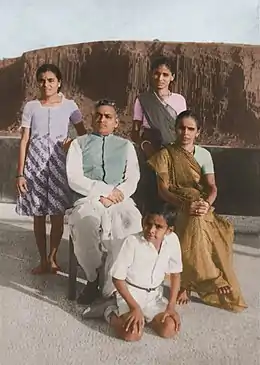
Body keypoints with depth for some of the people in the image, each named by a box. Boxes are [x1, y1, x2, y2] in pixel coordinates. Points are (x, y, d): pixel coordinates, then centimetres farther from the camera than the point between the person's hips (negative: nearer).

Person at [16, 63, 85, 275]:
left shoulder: (69, 106, 3)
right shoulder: (31, 107, 4)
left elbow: (83, 135, 7)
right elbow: (24, 141, 2)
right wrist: (20, 173, -3)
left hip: (59, 163, -1)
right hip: (35, 163, 1)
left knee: (57, 214, 2)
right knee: (38, 215, 5)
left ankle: (52, 258, 21)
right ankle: (43, 260, 19)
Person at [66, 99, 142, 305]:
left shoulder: (126, 146, 21)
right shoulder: (79, 144, 15)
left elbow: (132, 180, 8)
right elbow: (74, 179, 0)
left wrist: (116, 195, -12)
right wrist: (104, 191, -11)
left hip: (120, 200, 1)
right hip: (88, 199, -1)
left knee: (133, 224, -33)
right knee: (84, 223, -36)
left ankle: (110, 287, -18)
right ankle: (93, 278, -11)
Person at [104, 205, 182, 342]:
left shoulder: (172, 240, -12)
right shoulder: (132, 241, -23)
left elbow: (175, 274, 1)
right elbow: (118, 278, -16)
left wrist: (171, 306, -7)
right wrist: (134, 307, -21)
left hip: (154, 294, 4)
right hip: (130, 292, -4)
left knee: (170, 329, -14)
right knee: (132, 334, -22)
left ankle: (145, 315, 13)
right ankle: (112, 313, 7)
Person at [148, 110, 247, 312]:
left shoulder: (204, 154, 8)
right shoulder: (166, 154, 1)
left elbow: (212, 187, 0)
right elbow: (163, 190, -6)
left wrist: (206, 203, -22)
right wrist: (185, 204, -22)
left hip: (201, 206, 3)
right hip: (176, 207, -2)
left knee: (196, 224, -30)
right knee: (194, 224, -33)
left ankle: (186, 284, -11)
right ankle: (212, 280, -15)